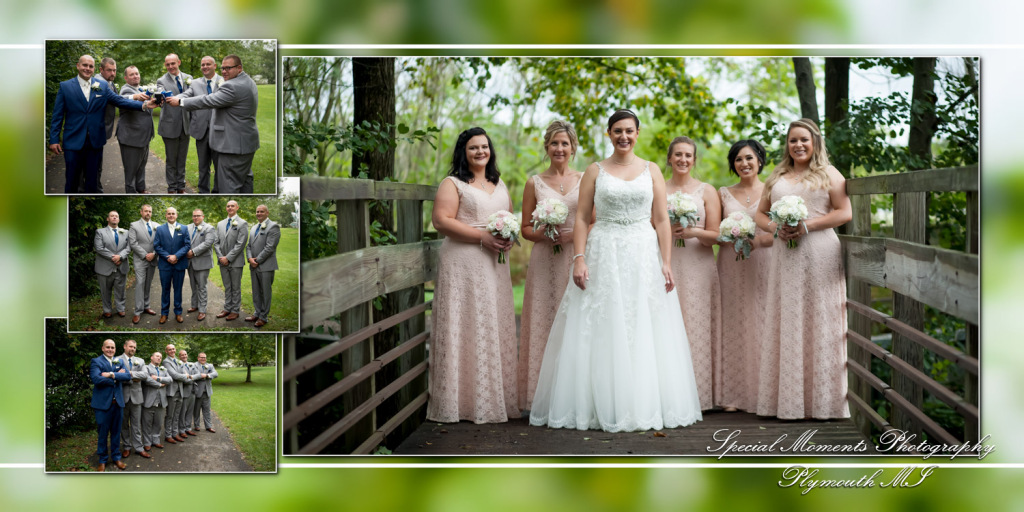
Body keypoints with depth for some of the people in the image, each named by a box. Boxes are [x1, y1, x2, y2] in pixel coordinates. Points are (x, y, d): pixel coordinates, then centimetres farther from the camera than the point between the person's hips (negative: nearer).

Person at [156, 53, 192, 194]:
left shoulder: (188, 78, 6)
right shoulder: (162, 81, -6)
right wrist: (162, 100, -46)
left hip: (185, 124, 3)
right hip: (170, 125, -3)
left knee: (182, 158, 13)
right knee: (171, 159, 5)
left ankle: (181, 186, 22)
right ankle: (172, 187, 15)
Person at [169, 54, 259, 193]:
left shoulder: (232, 87, -21)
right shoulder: (248, 82, 12)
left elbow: (208, 101, -21)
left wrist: (180, 101, -15)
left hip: (234, 144, -11)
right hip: (247, 141, 11)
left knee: (229, 186, -6)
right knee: (245, 179, 18)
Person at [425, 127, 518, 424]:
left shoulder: (499, 185, 19)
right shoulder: (453, 184, -1)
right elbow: (442, 221, -12)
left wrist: (509, 238, 0)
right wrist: (483, 237, -17)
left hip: (494, 265, 6)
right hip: (463, 265, -6)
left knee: (496, 328, 6)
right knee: (467, 328, -7)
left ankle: (496, 399, 13)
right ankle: (465, 401, -2)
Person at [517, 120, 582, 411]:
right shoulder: (535, 183, 10)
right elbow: (525, 228, 10)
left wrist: (574, 234, -10)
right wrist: (542, 234, -10)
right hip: (545, 263, 0)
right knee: (544, 323, -3)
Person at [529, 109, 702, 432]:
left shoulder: (652, 171, 10)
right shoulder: (595, 171, 8)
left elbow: (662, 221, 6)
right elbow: (582, 218, 3)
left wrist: (666, 263, -2)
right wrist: (579, 259, -9)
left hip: (644, 257, 1)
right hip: (603, 256, -1)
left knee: (644, 332, 0)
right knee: (602, 332, -2)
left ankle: (644, 406, 9)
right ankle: (602, 407, 4)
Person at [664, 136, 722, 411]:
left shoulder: (707, 191, 8)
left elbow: (715, 235, 3)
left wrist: (694, 231, -15)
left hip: (697, 268, -1)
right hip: (666, 266, 1)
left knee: (696, 329, -4)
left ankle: (697, 394, 2)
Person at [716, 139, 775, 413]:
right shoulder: (724, 193, 11)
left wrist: (757, 241, -16)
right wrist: (732, 240, -9)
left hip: (762, 265, -2)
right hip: (731, 267, 2)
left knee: (760, 324, -3)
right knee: (732, 325, 0)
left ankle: (761, 393, 4)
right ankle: (732, 394, 6)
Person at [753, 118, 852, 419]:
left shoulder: (828, 175, 8)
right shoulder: (776, 178, 19)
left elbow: (845, 213, -2)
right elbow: (760, 214, 17)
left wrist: (807, 226, -12)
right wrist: (776, 228, -5)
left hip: (820, 255, -3)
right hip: (786, 257, 3)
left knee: (819, 323, -3)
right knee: (786, 325, 0)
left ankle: (822, 402, 2)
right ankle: (789, 402, 4)